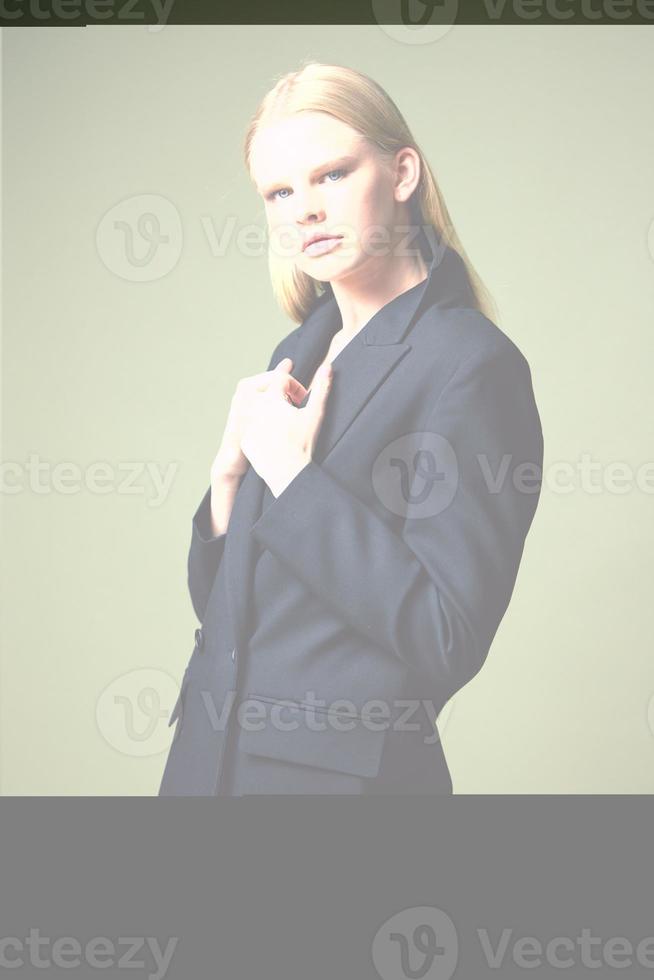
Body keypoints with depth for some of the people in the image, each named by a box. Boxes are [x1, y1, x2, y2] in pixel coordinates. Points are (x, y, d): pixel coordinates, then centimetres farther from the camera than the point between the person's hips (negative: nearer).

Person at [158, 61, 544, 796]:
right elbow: (217, 600, 10)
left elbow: (449, 639, -21)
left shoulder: (470, 363, -14)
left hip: (344, 771, -6)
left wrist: (292, 477, -17)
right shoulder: (299, 354, 8)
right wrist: (230, 474, -8)